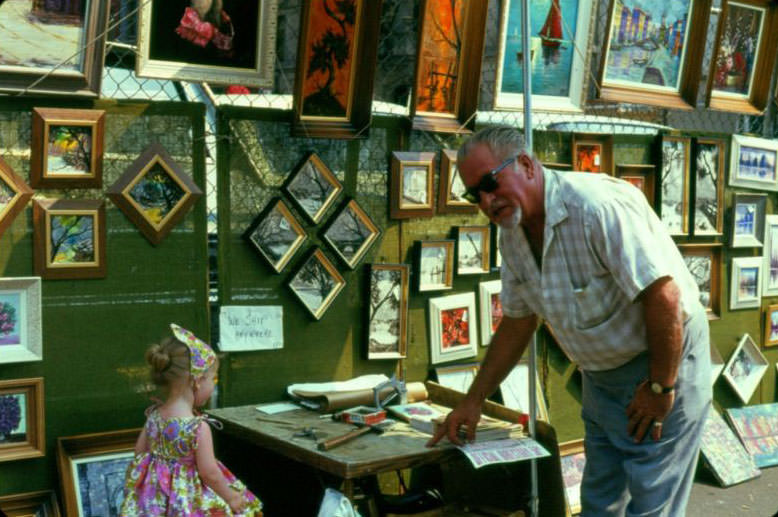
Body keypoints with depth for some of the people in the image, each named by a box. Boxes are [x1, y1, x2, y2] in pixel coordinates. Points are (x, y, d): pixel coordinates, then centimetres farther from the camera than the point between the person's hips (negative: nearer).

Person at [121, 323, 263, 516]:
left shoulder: (154, 415, -3)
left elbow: (140, 450, 8)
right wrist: (232, 497, -5)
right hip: (188, 499, -7)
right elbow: (209, 473, -18)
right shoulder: (198, 427, -23)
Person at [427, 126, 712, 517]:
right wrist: (473, 401, 11)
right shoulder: (513, 235, 0)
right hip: (601, 375, 8)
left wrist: (660, 386, -20)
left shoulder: (597, 206, -27)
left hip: (665, 359, -8)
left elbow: (664, 295, -29)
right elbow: (517, 323, 11)